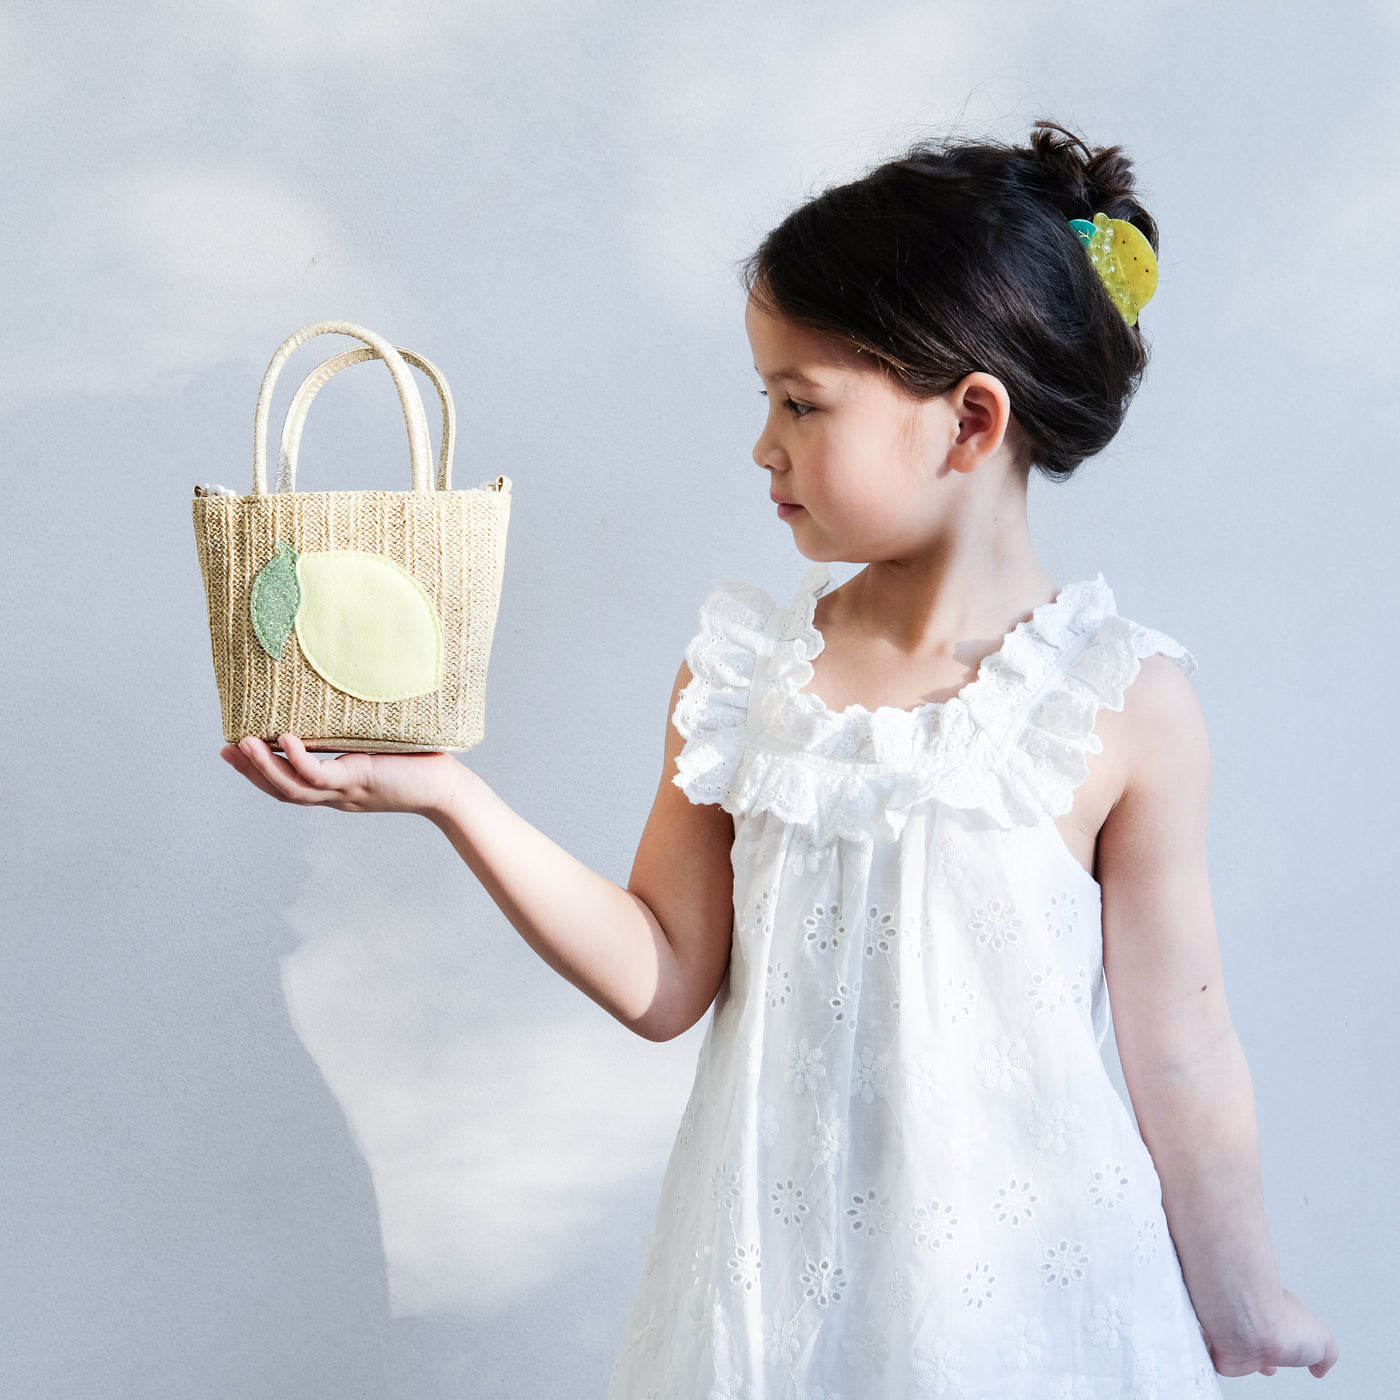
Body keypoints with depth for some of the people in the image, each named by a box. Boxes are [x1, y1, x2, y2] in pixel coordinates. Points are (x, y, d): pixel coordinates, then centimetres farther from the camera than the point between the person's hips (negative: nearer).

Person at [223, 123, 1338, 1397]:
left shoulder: (1126, 706, -11)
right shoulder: (741, 674, -2)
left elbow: (1179, 1050, -5)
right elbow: (664, 983, 0)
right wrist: (448, 791, -8)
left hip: (1018, 1288, -2)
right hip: (769, 1281, 3)